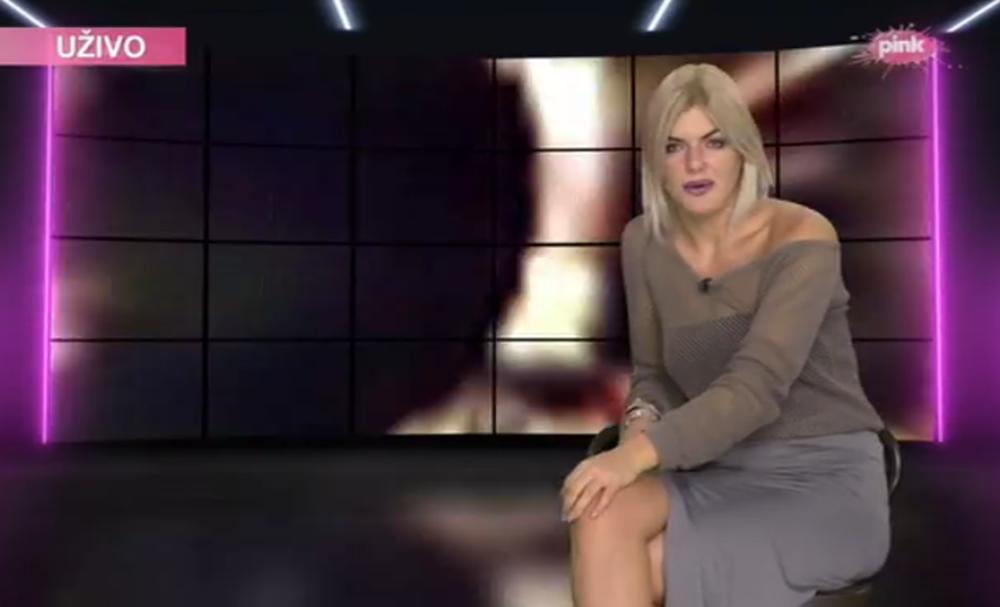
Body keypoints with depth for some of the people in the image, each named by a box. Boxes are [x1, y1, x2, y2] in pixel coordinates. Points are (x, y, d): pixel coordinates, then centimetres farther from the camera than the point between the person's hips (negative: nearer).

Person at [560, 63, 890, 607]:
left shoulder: (801, 239, -14)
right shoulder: (644, 242, 1)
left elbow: (757, 384, -27)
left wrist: (640, 453, -40)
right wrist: (642, 422, -12)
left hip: (824, 481, -4)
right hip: (722, 473, 5)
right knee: (600, 516, -27)